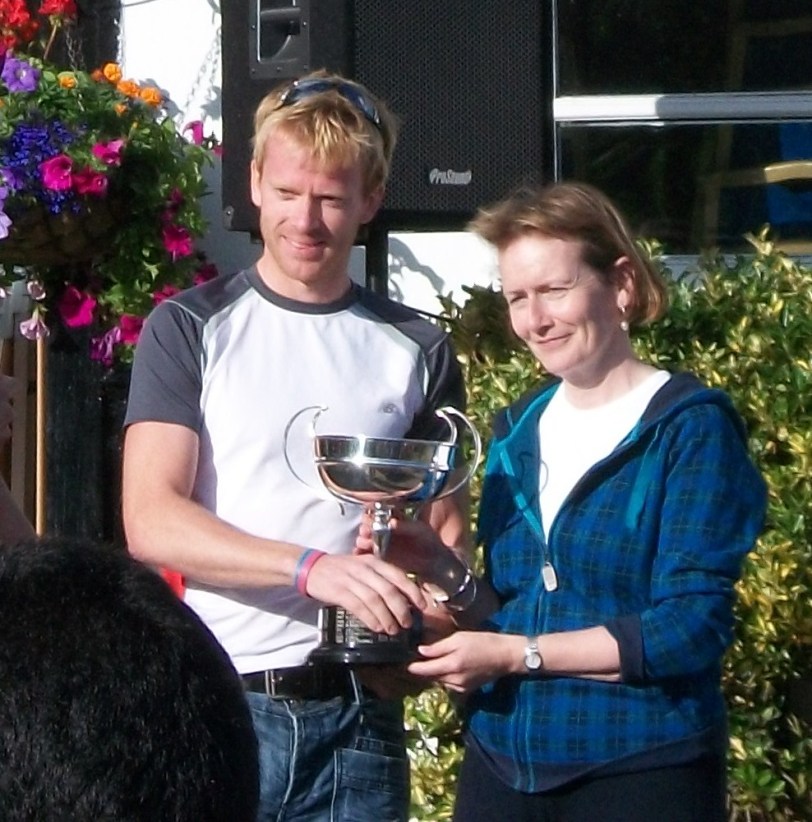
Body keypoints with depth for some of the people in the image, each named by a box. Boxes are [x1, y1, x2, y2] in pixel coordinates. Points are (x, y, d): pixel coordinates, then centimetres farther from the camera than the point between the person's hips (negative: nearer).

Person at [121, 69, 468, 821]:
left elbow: (446, 531, 11)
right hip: (217, 703, -2)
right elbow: (151, 522, -10)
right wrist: (313, 567, -23)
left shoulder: (416, 349, 9)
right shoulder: (189, 330, 1)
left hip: (357, 713, 2)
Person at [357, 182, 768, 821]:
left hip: (640, 770, -5)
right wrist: (445, 571, -5)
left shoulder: (693, 427, -9)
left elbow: (693, 624, -17)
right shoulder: (517, 431, 10)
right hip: (502, 765, 5)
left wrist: (516, 653, -16)